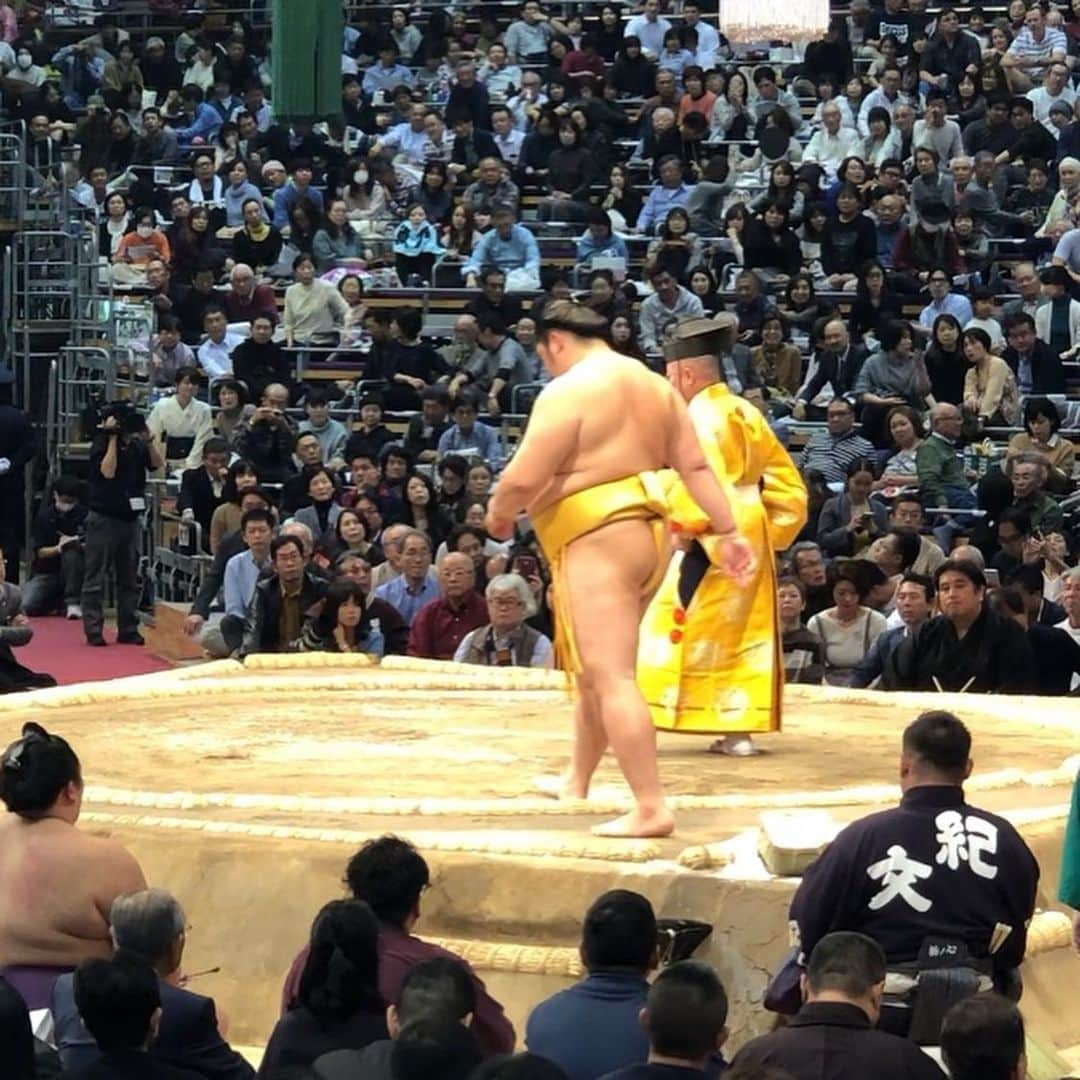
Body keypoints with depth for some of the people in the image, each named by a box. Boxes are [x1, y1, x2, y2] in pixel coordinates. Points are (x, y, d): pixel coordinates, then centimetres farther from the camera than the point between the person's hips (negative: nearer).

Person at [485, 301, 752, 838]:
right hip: (649, 533, 10)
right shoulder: (653, 385, 14)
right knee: (596, 669, 22)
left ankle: (651, 808, -18)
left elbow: (524, 478, -17)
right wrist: (728, 533, 12)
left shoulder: (566, 392, -12)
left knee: (611, 677, -12)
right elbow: (696, 465, 12)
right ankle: (576, 782, 34)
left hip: (597, 543, -10)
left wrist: (498, 514, 3)